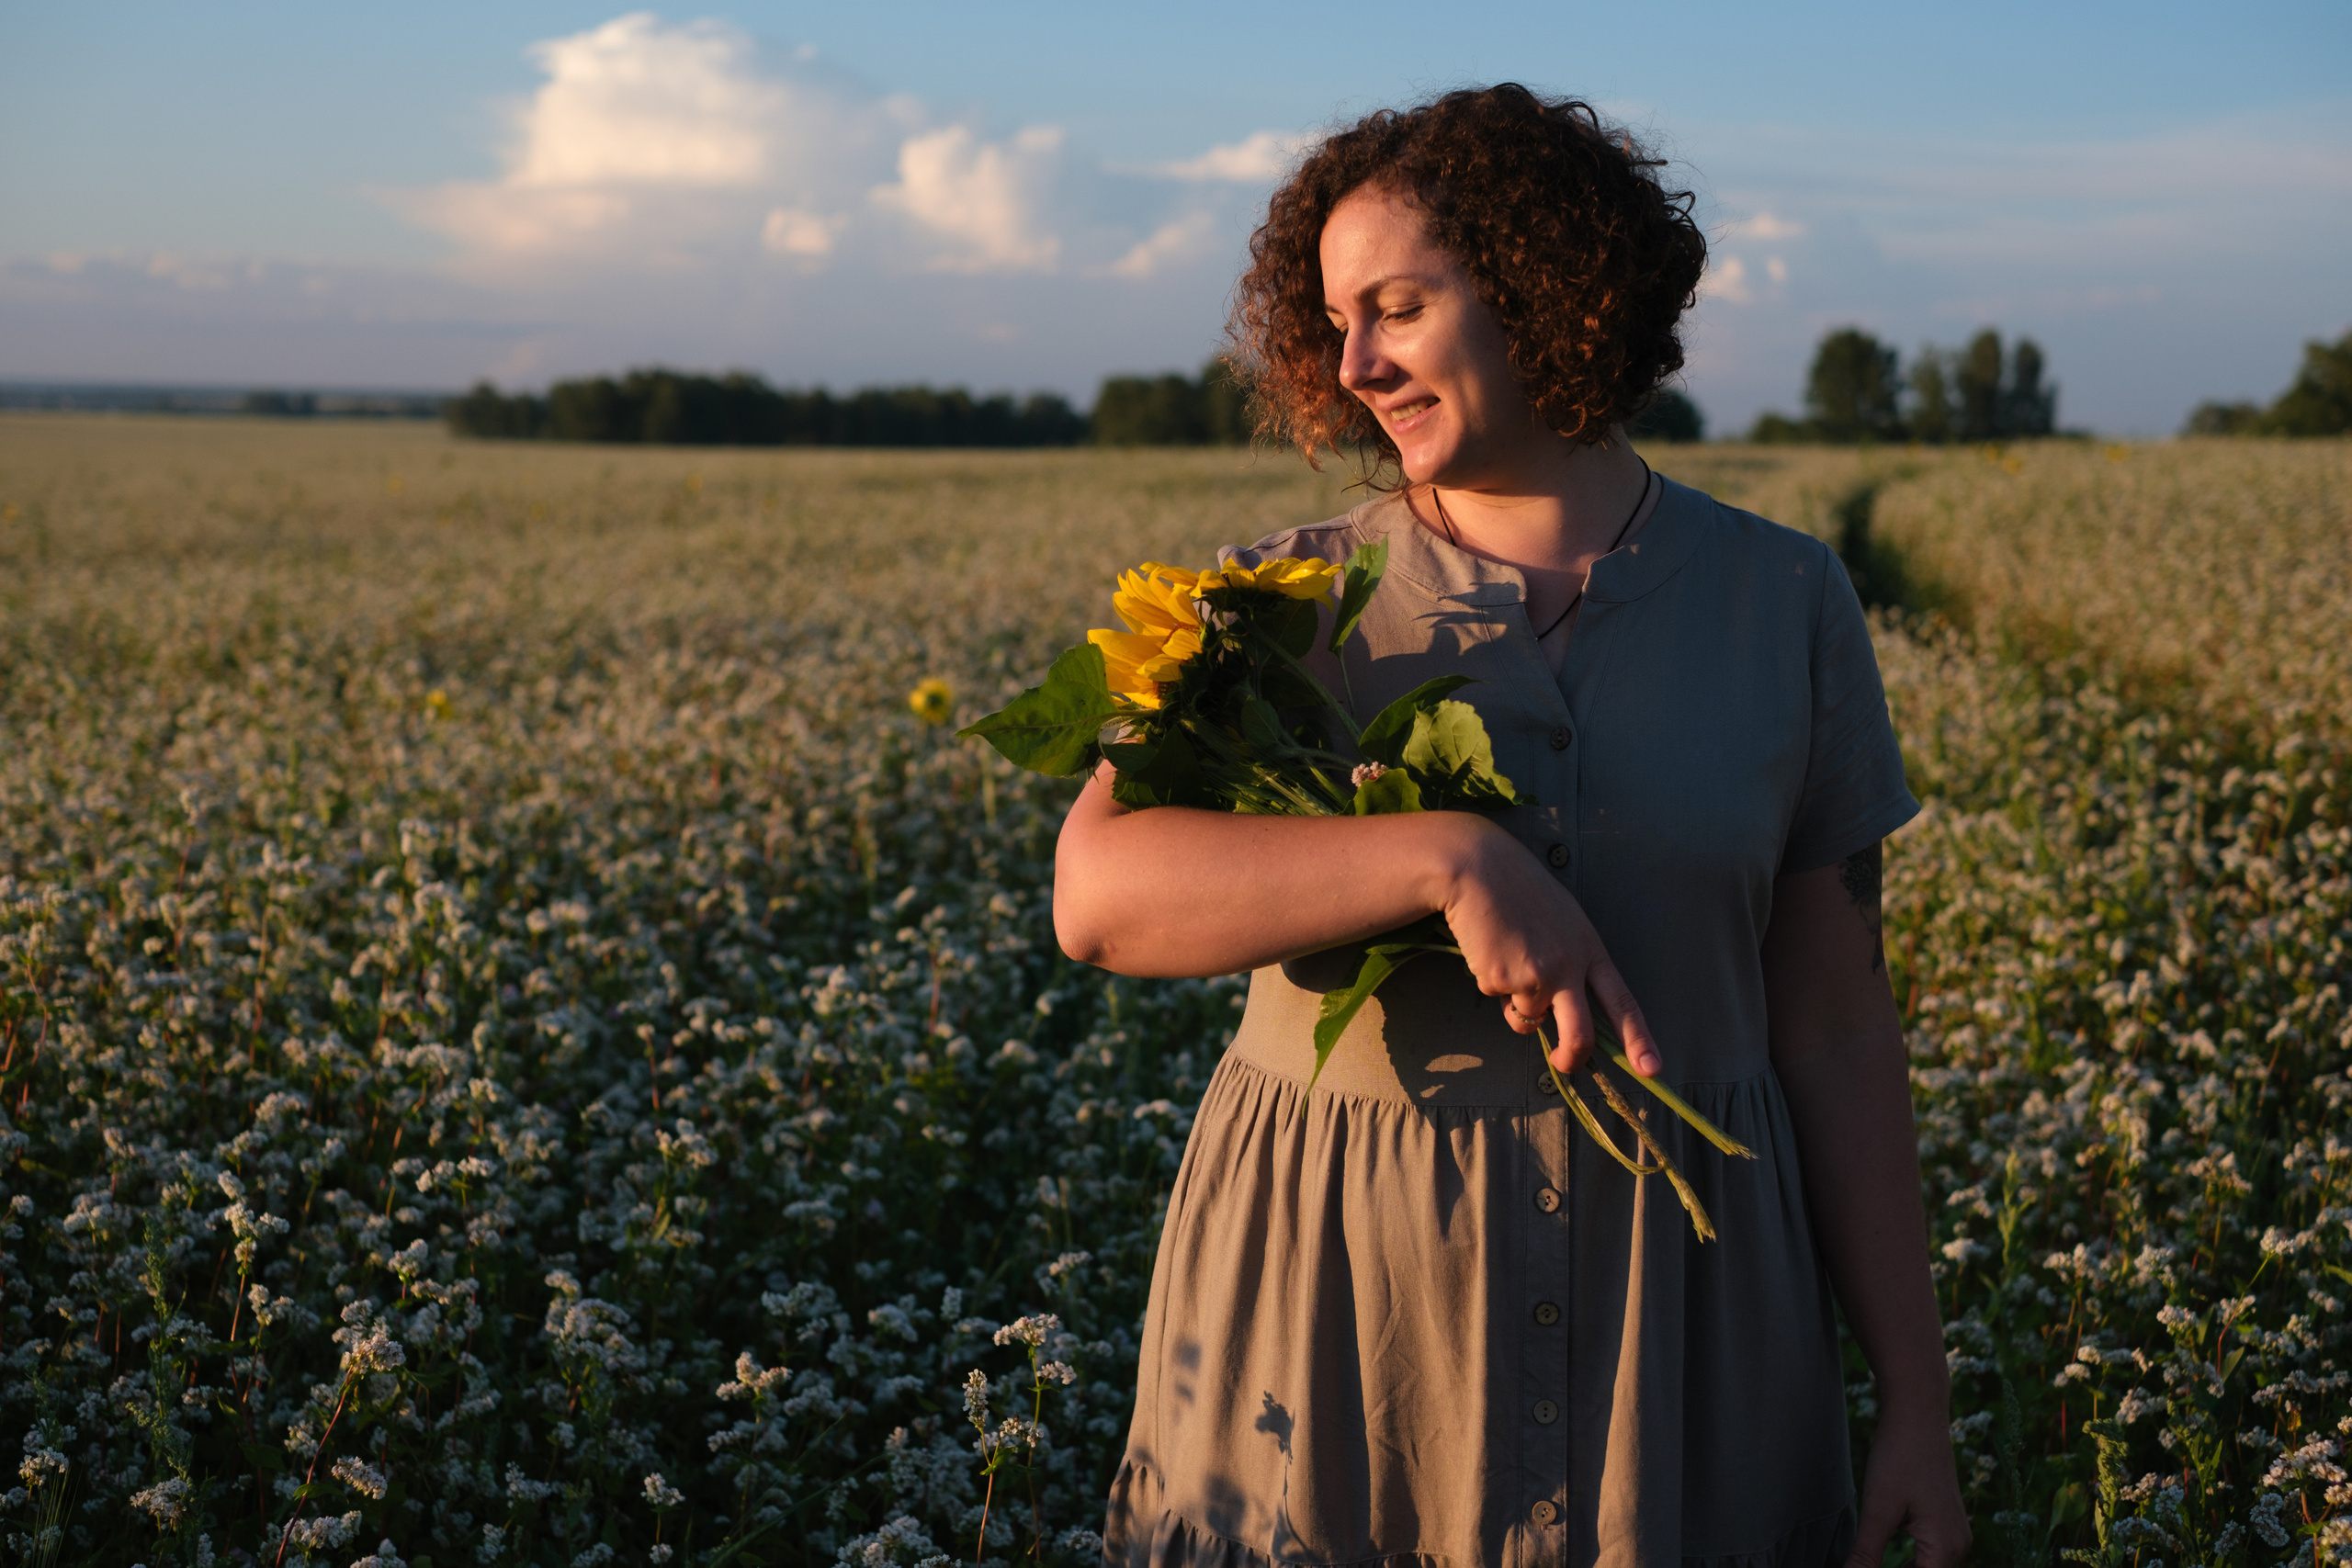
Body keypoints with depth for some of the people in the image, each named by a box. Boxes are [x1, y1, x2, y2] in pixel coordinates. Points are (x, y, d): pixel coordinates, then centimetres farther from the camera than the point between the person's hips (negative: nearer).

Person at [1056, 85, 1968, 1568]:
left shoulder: (1786, 606, 1)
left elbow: (1837, 1030, 3)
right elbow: (1101, 894, -17)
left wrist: (1916, 1405, 1)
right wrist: (1449, 858, -27)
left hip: (1670, 1313, 1)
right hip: (1329, 1294, 0)